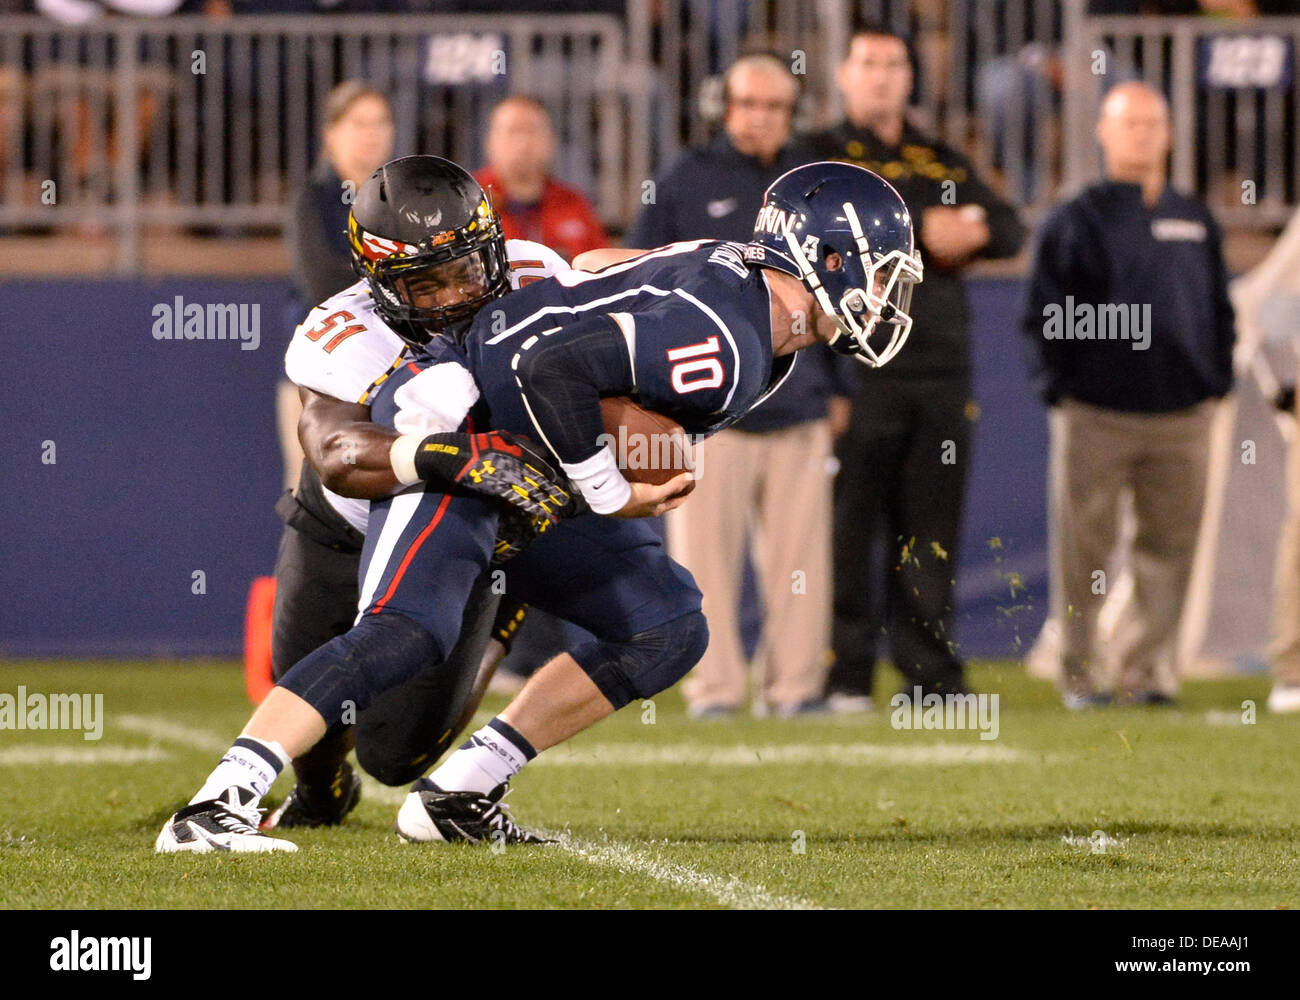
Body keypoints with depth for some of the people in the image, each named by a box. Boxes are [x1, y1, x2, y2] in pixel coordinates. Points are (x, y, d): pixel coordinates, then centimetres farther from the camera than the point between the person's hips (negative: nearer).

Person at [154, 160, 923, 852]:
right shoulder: (725, 348, -25)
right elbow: (557, 368, -32)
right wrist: (611, 494, -21)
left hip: (525, 482, 11)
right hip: (454, 420, -11)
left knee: (669, 631, 8)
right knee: (408, 633, -27)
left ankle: (458, 796, 6)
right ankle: (217, 806, -32)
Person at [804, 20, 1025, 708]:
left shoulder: (944, 163, 21)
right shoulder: (821, 156, 7)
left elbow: (1008, 230, 12)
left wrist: (971, 232, -10)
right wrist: (918, 229, -15)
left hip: (940, 373, 4)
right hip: (855, 367, -4)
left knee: (931, 531, 4)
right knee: (848, 524, -7)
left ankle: (931, 670, 8)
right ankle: (845, 673, -3)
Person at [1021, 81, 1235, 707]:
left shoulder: (1195, 222, 16)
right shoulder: (1074, 221, 5)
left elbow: (1219, 309, 21)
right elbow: (1042, 316, 2)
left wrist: (1217, 381, 10)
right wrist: (1056, 386, -6)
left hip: (1182, 415, 3)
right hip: (1094, 414, -3)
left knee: (1169, 545, 2)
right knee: (1082, 546, -3)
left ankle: (1148, 669, 7)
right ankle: (1081, 673, 4)